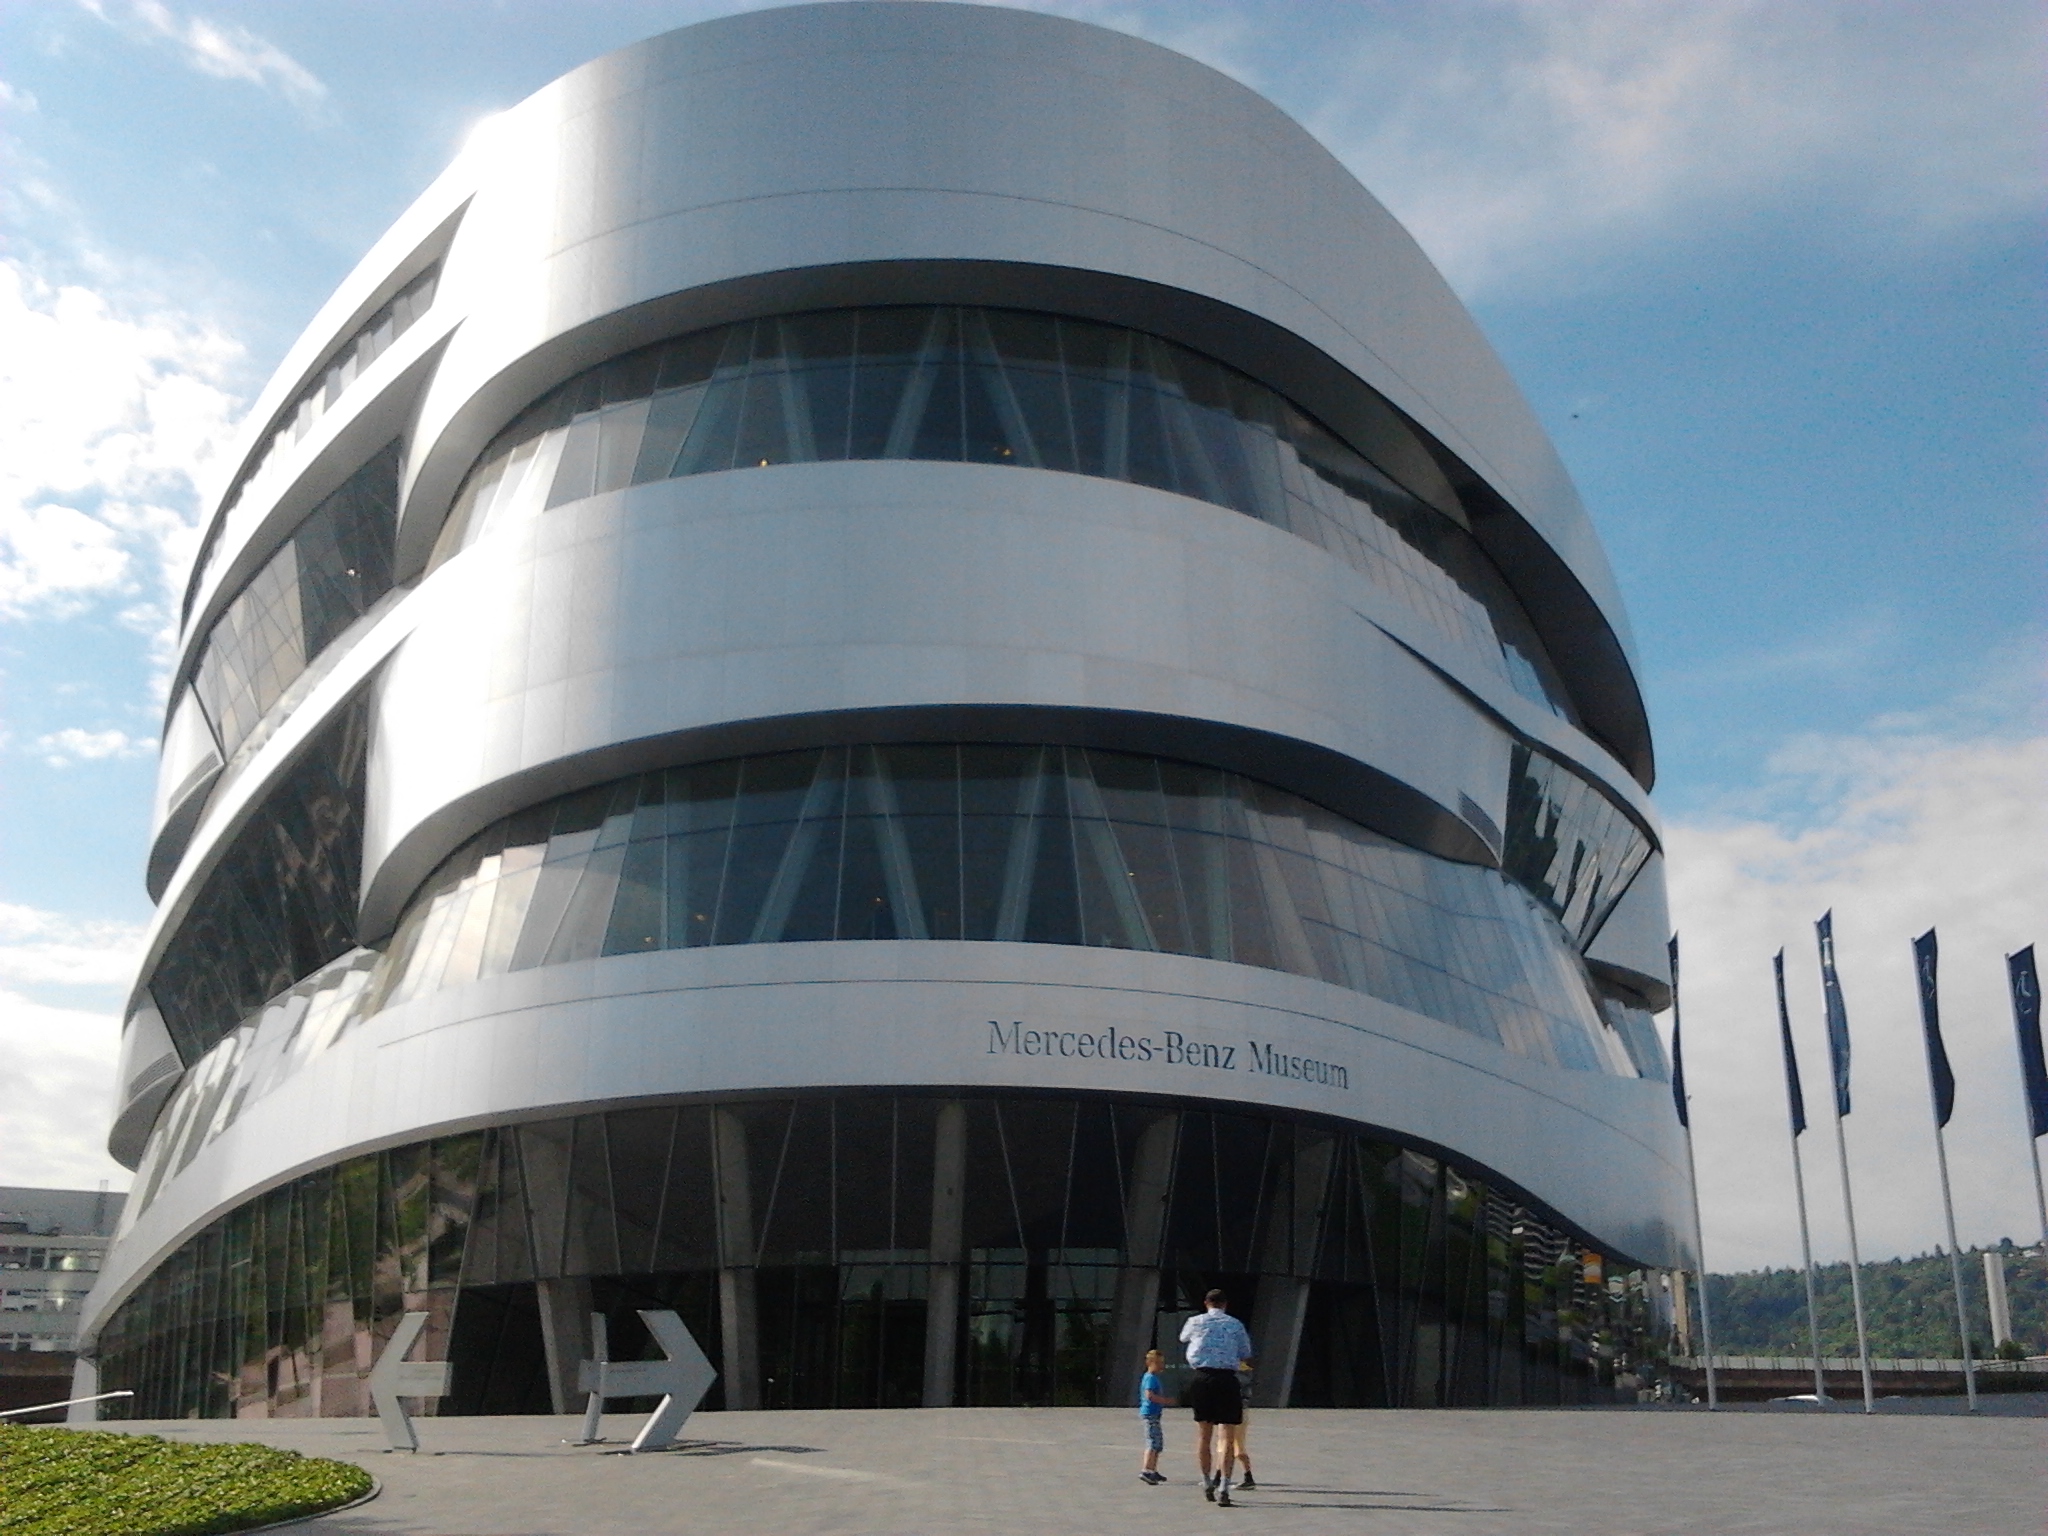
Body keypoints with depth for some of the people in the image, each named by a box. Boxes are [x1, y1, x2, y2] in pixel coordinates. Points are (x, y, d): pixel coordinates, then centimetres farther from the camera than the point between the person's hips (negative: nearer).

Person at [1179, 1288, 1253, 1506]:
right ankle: (1223, 1487, -12)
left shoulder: (1195, 1322, 6)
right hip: (1227, 1380, -1)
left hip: (1202, 1378, 1)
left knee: (1204, 1435, 14)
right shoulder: (1235, 1325, 4)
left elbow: (1183, 1337, 27)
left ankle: (1207, 1483, 20)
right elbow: (1246, 1355, 10)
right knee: (1226, 1437, -2)